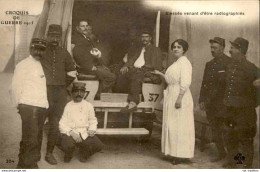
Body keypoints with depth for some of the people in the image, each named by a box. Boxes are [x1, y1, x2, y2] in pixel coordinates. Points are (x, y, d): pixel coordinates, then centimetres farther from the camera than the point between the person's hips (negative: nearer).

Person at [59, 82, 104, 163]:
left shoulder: (88, 106, 8)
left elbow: (93, 121, 14)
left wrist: (92, 130, -7)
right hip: (69, 134, -3)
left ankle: (84, 153, 14)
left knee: (98, 145, -21)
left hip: (84, 133, 3)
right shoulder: (68, 106, -2)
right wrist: (71, 132, -21)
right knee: (68, 145, -36)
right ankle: (68, 155, 6)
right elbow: (62, 125, -5)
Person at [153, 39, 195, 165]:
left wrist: (179, 98, -26)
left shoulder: (184, 62, -11)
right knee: (172, 125, 11)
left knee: (179, 125, -7)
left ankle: (182, 155, 0)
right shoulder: (176, 63, 19)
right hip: (172, 96, 10)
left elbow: (185, 82, -20)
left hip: (180, 96, -10)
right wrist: (160, 74, 17)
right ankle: (176, 153, 19)